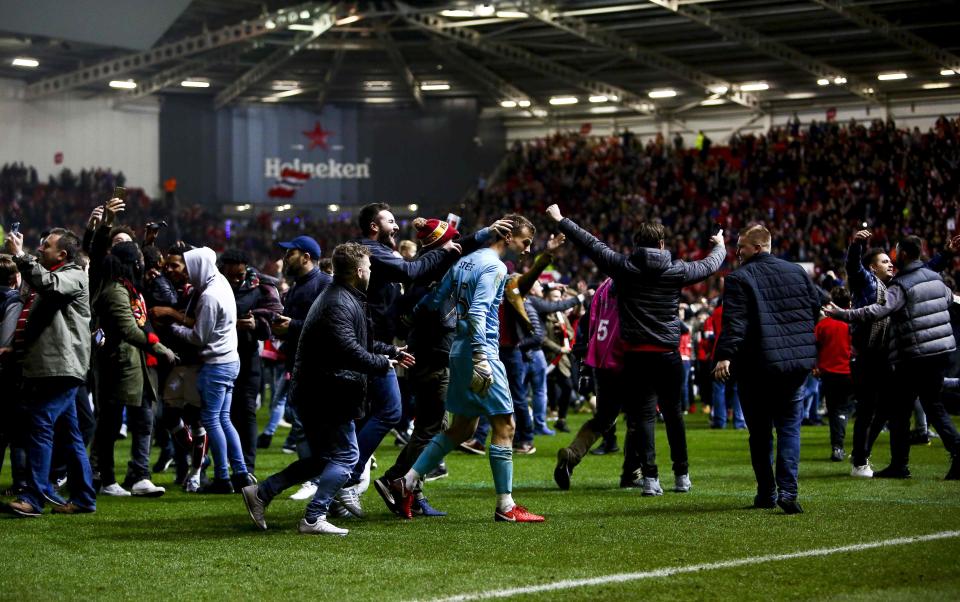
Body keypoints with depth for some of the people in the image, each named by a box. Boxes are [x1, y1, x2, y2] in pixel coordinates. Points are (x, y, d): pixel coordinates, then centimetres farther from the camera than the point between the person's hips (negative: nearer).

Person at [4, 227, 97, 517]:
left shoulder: (74, 277, -5)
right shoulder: (42, 276, 23)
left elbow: (49, 284, -26)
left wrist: (20, 255, -23)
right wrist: (15, 348, 20)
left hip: (61, 367, -10)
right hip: (43, 367, 10)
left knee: (40, 427, -15)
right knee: (69, 432, 10)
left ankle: (33, 498, -18)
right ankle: (83, 498, 14)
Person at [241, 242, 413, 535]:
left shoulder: (342, 299, 18)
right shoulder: (339, 304, -18)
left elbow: (364, 342, 30)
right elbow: (349, 350, -29)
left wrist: (392, 352, 22)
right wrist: (383, 364, -16)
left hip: (315, 394, 11)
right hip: (327, 397, -11)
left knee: (322, 458, 17)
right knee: (346, 456, -4)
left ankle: (260, 493, 15)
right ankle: (314, 518, -5)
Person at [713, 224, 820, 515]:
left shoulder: (739, 278, -9)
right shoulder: (797, 272, 9)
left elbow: (734, 322, -20)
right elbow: (816, 308, 16)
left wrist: (725, 356, -25)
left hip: (757, 367, -4)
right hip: (798, 364, 4)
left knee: (760, 431, 8)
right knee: (789, 426, 5)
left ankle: (766, 493, 14)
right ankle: (787, 490, -10)